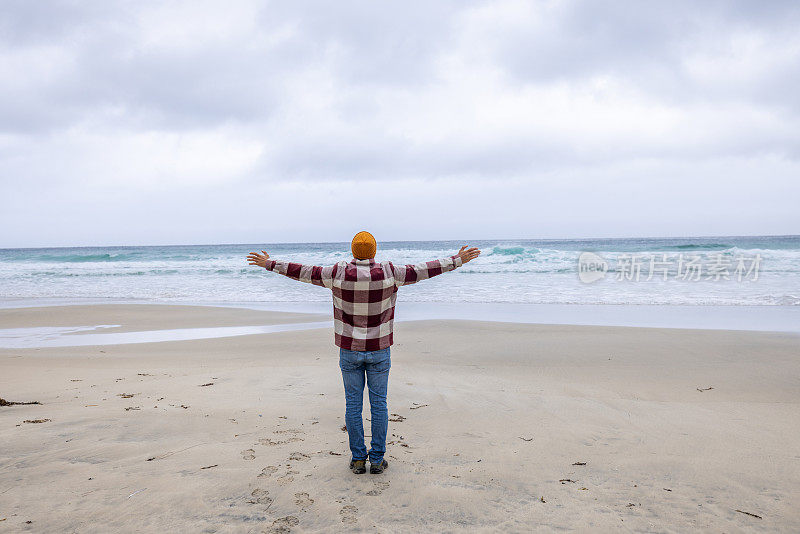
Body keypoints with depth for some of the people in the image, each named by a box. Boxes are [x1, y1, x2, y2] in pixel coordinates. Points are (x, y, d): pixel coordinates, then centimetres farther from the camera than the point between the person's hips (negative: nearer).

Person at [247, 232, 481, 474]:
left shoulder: (339, 273, -10)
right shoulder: (388, 272, -11)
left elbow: (303, 272, -3)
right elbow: (422, 271, -4)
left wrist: (269, 263, 9)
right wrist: (457, 260, 6)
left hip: (349, 349, 0)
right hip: (379, 350, 0)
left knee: (353, 403, 9)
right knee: (378, 403, 9)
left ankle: (358, 459, 15)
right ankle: (377, 459, 14)